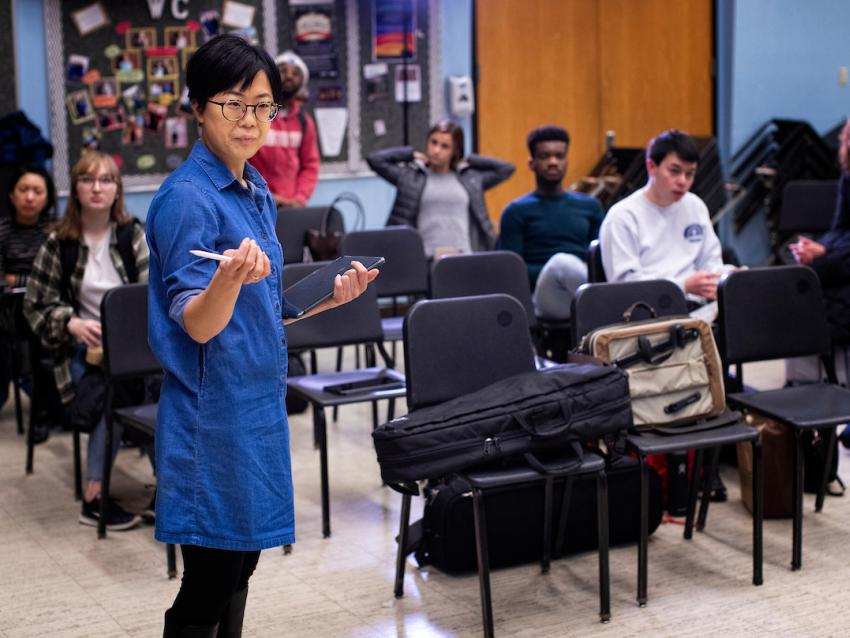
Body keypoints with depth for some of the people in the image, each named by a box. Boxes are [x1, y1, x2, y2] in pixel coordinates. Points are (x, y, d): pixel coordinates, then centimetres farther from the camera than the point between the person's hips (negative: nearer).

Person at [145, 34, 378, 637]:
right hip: (213, 413, -8)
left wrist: (331, 296, 9)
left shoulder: (257, 191, 11)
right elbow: (196, 324, -22)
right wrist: (229, 279, -42)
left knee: (240, 566, 15)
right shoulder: (186, 198, -15)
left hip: (259, 402, 8)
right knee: (208, 589, -2)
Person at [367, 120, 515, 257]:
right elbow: (375, 159, 6)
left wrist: (467, 162, 18)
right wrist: (412, 155, 13)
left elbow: (506, 168, 19)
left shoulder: (471, 178, 15)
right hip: (427, 259, -2)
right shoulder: (410, 176, 10)